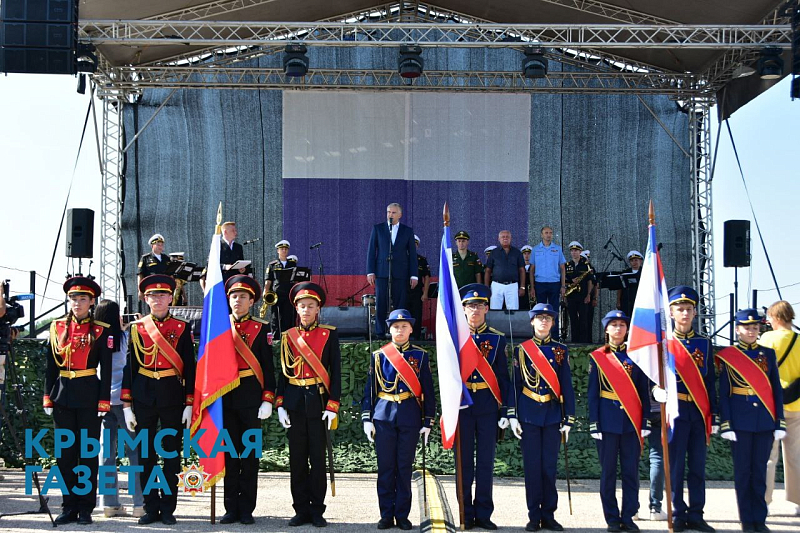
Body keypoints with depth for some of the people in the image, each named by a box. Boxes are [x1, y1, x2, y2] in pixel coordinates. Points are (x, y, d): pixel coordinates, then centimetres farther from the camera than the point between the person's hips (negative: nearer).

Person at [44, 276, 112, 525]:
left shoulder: (100, 330, 0)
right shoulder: (57, 327, 8)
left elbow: (106, 369, -2)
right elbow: (51, 366, 9)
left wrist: (104, 401, -8)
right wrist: (48, 398, 4)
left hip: (89, 397, -3)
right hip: (63, 396, 3)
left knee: (88, 453, 1)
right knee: (65, 453, 6)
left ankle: (86, 508, 8)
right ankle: (69, 507, 14)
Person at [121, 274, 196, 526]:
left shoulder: (182, 328, 3)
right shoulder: (137, 328, 7)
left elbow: (190, 368, 2)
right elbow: (129, 366, 6)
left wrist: (190, 403, -4)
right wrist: (127, 404, 1)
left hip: (173, 398, -1)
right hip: (144, 399, 1)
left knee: (172, 454, 3)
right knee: (145, 455, 4)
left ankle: (168, 508, 10)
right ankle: (151, 508, 13)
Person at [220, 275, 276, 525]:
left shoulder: (261, 328, 3)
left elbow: (268, 367, 0)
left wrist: (267, 400, -7)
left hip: (250, 399, -2)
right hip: (224, 398, 2)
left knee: (250, 454, 2)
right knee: (229, 453, 5)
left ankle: (246, 509, 8)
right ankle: (231, 508, 12)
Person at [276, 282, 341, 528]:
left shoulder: (329, 334, 1)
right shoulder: (288, 336, 8)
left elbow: (336, 371, -1)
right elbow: (283, 372, 10)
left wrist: (332, 406, -9)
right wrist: (280, 405, 1)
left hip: (318, 402, -2)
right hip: (295, 403, 2)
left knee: (318, 458, 1)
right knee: (297, 458, 5)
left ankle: (317, 510, 9)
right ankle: (301, 510, 13)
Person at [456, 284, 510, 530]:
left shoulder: (497, 339, 6)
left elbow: (503, 378, 4)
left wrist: (504, 410, -2)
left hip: (488, 405, 1)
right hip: (462, 404, 0)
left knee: (486, 461, 4)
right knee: (464, 461, 4)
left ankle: (483, 514, 11)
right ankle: (465, 515, 11)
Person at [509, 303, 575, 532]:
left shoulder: (561, 350, 6)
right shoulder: (522, 350, 4)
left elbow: (567, 386, 4)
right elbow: (515, 384, 3)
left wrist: (568, 418, -1)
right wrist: (513, 416, -4)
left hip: (552, 415, 1)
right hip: (529, 415, -1)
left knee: (550, 466, 3)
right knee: (532, 466, 1)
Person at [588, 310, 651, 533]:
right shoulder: (597, 357, 4)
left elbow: (644, 392, 8)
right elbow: (592, 393, 2)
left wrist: (645, 423, 2)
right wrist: (594, 424, -5)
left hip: (632, 420, 1)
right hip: (608, 420, -1)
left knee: (631, 472, 2)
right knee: (608, 471, 2)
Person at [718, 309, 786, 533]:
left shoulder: (768, 354, 9)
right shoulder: (727, 356, 0)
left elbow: (777, 390, 8)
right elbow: (723, 394, -2)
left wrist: (779, 423, 2)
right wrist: (726, 425, -8)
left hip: (765, 421, 3)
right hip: (740, 420, -2)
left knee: (760, 470, 6)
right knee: (743, 470, 3)